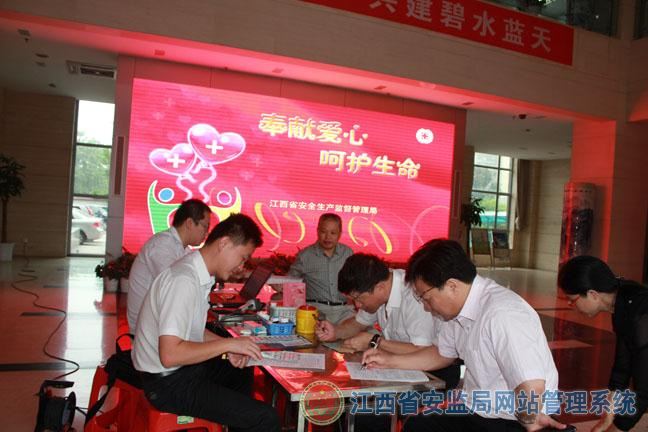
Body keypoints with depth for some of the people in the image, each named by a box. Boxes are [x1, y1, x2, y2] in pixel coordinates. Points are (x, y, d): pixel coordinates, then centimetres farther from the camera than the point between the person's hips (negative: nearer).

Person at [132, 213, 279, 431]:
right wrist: (226, 344, -22)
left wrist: (225, 346, 1)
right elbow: (170, 354, -31)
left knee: (242, 373, 32)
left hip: (182, 368, 10)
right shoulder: (184, 281, -27)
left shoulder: (198, 273, 2)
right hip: (169, 383, -10)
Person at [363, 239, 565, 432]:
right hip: (475, 413, 8)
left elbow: (531, 388, -33)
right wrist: (389, 360, 13)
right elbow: (442, 354, 17)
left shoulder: (501, 315, -28)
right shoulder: (458, 308, 0)